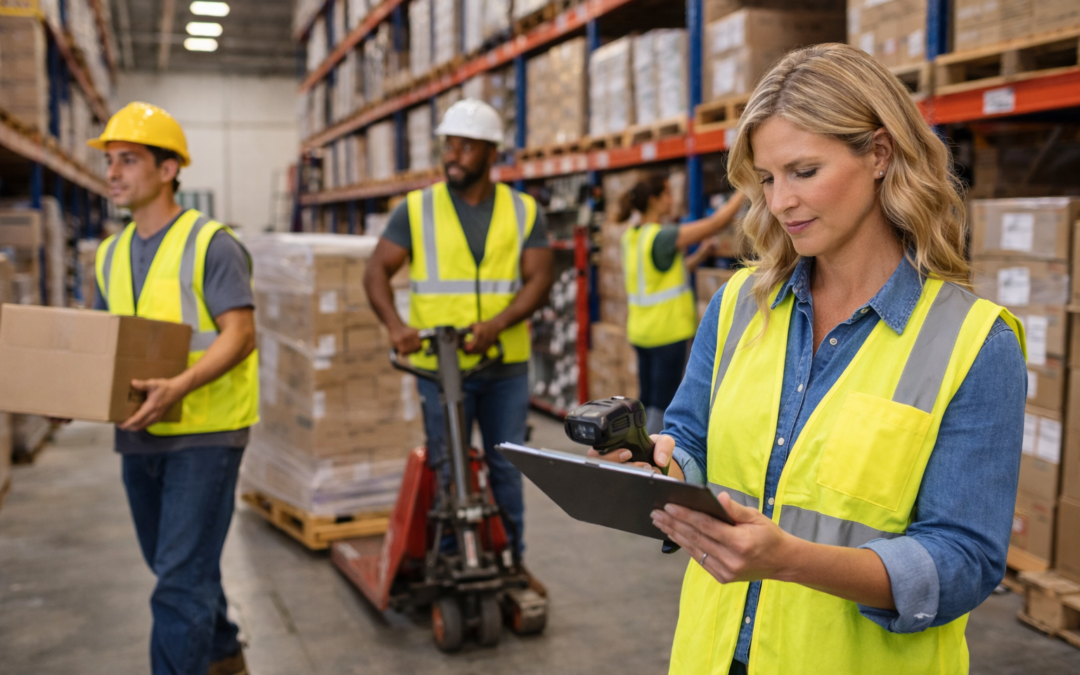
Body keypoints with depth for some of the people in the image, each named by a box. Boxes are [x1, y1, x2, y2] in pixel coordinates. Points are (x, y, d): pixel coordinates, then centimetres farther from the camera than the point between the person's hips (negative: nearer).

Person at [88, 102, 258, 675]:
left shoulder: (210, 245, -12)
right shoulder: (111, 254, 11)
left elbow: (240, 334, -18)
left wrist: (178, 387, -33)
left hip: (204, 429, -8)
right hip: (140, 431, 8)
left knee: (182, 575, -8)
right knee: (173, 562, 20)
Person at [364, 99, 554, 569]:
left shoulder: (523, 211, 6)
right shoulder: (417, 209, 3)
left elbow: (539, 279, -3)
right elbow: (377, 270, 1)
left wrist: (497, 324, -19)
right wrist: (395, 325, -18)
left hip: (506, 364, 2)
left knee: (506, 466, 11)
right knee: (447, 472, 4)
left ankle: (512, 561, 26)